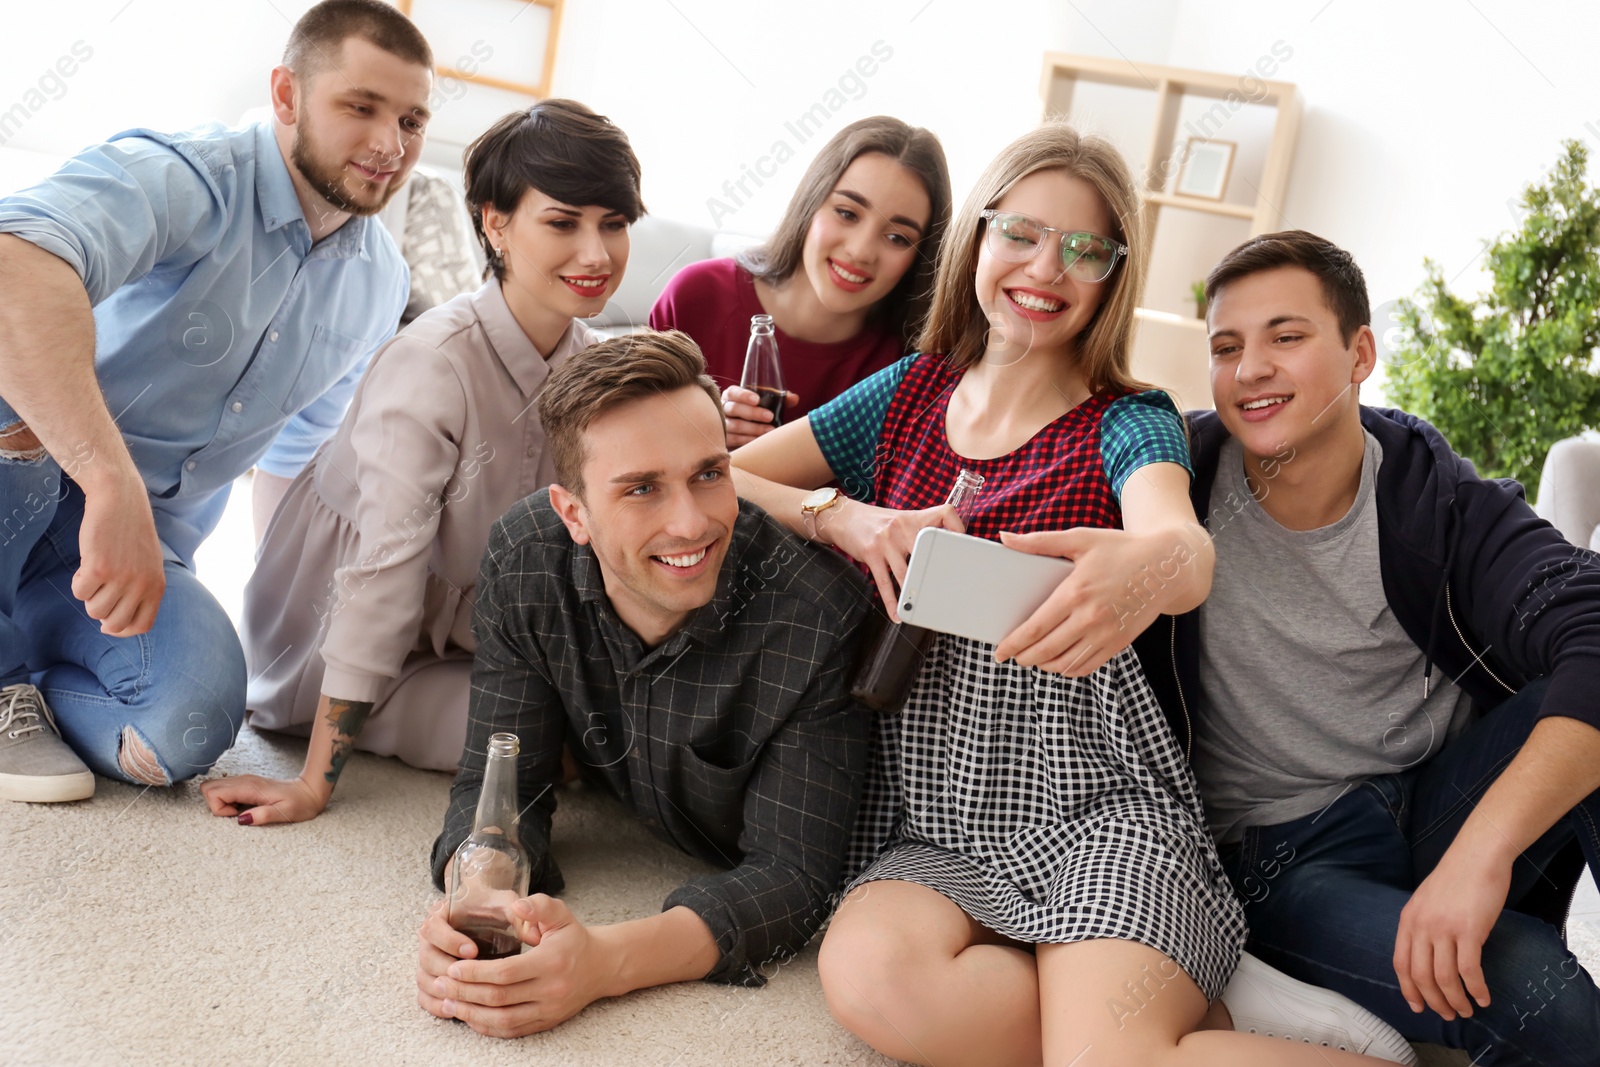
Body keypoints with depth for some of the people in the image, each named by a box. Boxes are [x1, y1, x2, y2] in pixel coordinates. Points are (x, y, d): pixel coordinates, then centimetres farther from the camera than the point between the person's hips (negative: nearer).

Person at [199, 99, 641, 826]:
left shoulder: (592, 365, -5)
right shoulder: (437, 363, -26)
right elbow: (384, 567, -31)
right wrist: (315, 785, -31)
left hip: (460, 636, 8)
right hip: (336, 643, -7)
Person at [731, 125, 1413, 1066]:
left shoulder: (1129, 424, 2)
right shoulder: (909, 394, 11)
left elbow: (1188, 550, -21)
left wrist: (1142, 564, -47)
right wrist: (847, 518, -11)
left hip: (1098, 807, -3)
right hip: (935, 819, 4)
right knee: (871, 974, -30)